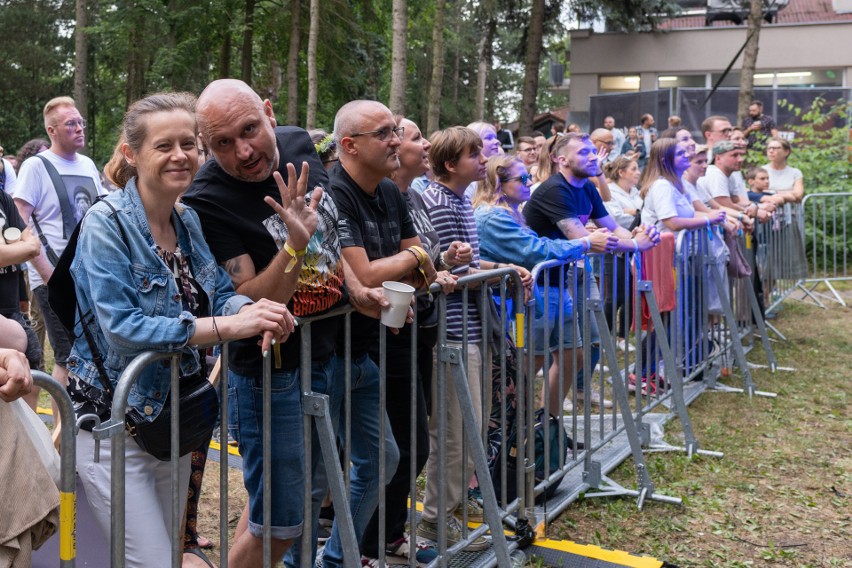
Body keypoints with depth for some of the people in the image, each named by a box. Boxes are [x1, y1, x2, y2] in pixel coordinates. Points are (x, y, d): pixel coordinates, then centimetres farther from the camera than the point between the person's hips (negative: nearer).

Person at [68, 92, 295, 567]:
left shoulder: (190, 222, 4)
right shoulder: (107, 223, -17)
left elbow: (221, 292, 4)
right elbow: (120, 327, -26)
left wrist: (253, 311, -20)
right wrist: (228, 326, -32)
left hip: (172, 419, 7)